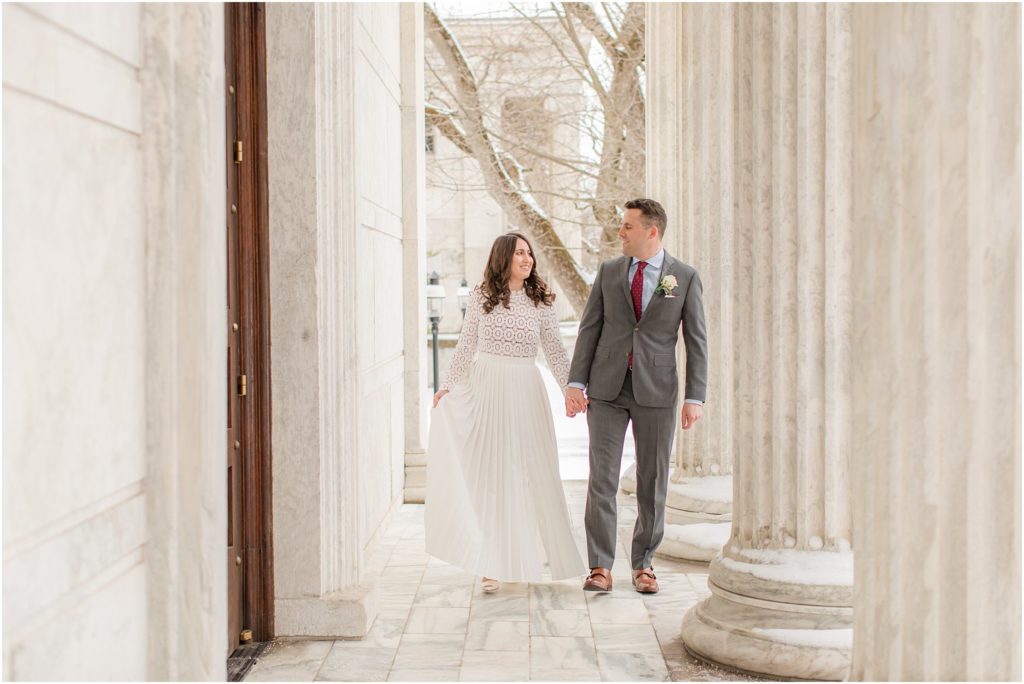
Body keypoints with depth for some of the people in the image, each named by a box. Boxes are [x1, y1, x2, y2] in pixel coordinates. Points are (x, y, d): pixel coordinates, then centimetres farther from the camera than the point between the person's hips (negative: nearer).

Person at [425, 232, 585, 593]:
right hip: (486, 387, 0)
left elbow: (555, 350, 5)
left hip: (525, 390, 1)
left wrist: (573, 390, -3)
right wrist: (448, 385, 5)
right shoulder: (482, 295, 2)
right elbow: (465, 345, 7)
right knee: (489, 472, 2)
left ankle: (529, 555, 20)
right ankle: (493, 564, 8)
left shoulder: (540, 300, 4)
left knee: (532, 472, 4)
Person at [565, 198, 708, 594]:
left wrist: (695, 398, -7)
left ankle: (643, 564, 19)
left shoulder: (685, 278, 1)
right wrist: (576, 383, -3)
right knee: (602, 477, -3)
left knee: (653, 480, 5)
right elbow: (590, 329, 6)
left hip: (656, 391, -1)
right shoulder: (609, 272, 7)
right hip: (607, 387, 1)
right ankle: (600, 567, 2)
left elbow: (696, 341, 0)